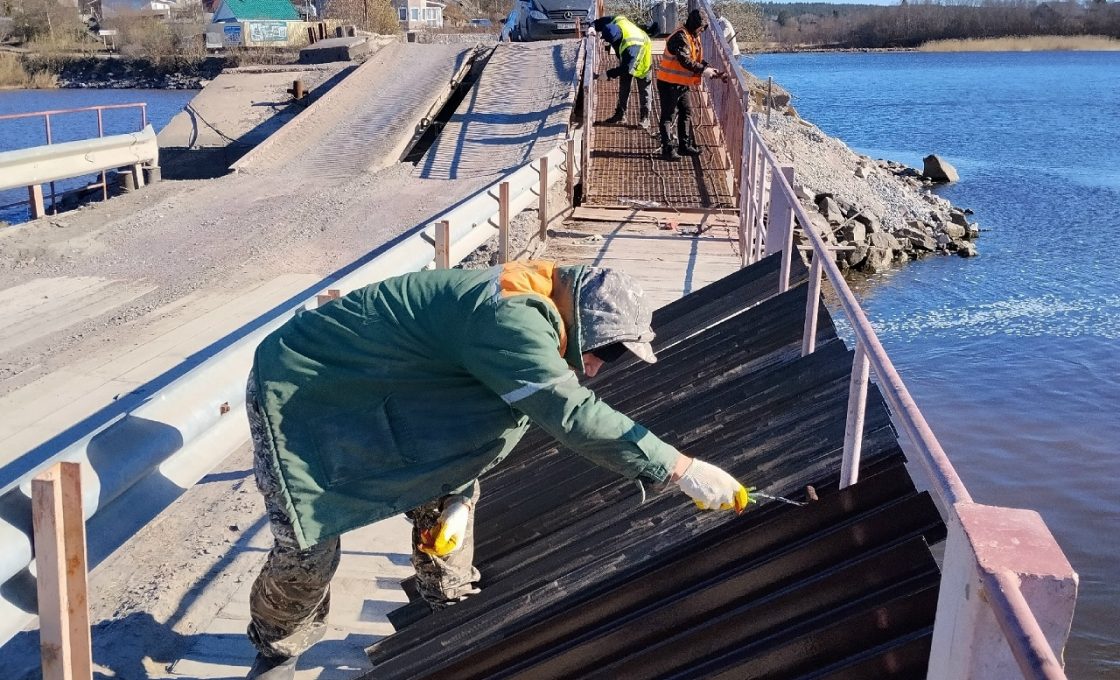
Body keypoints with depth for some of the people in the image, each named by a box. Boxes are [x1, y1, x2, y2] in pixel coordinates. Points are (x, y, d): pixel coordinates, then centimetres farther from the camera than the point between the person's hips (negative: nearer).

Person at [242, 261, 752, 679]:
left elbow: (470, 421, 8)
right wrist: (682, 470, -38)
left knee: (443, 482, 9)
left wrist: (461, 498, -3)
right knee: (307, 552, -8)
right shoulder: (510, 316, -31)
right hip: (297, 390, -9)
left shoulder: (524, 309, 0)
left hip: (364, 387, 9)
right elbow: (571, 414, -40)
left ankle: (454, 609, 27)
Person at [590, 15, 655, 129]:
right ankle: (620, 114, 27)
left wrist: (608, 74, -43)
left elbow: (626, 68, -44)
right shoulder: (616, 21, -29)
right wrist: (593, 27, -29)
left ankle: (644, 118, 19)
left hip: (641, 62, -8)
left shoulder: (631, 45, -48)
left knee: (643, 90, 7)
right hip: (626, 60, 8)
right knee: (623, 88, 15)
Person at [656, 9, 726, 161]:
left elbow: (697, 59, 16)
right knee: (668, 115, -5)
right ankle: (668, 149, -3)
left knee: (686, 113, 14)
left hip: (682, 84, 10)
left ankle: (685, 145, 24)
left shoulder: (694, 38, 11)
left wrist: (709, 69, 1)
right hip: (669, 83, -10)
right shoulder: (680, 37, -20)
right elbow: (685, 61, -28)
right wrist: (703, 70, -25)